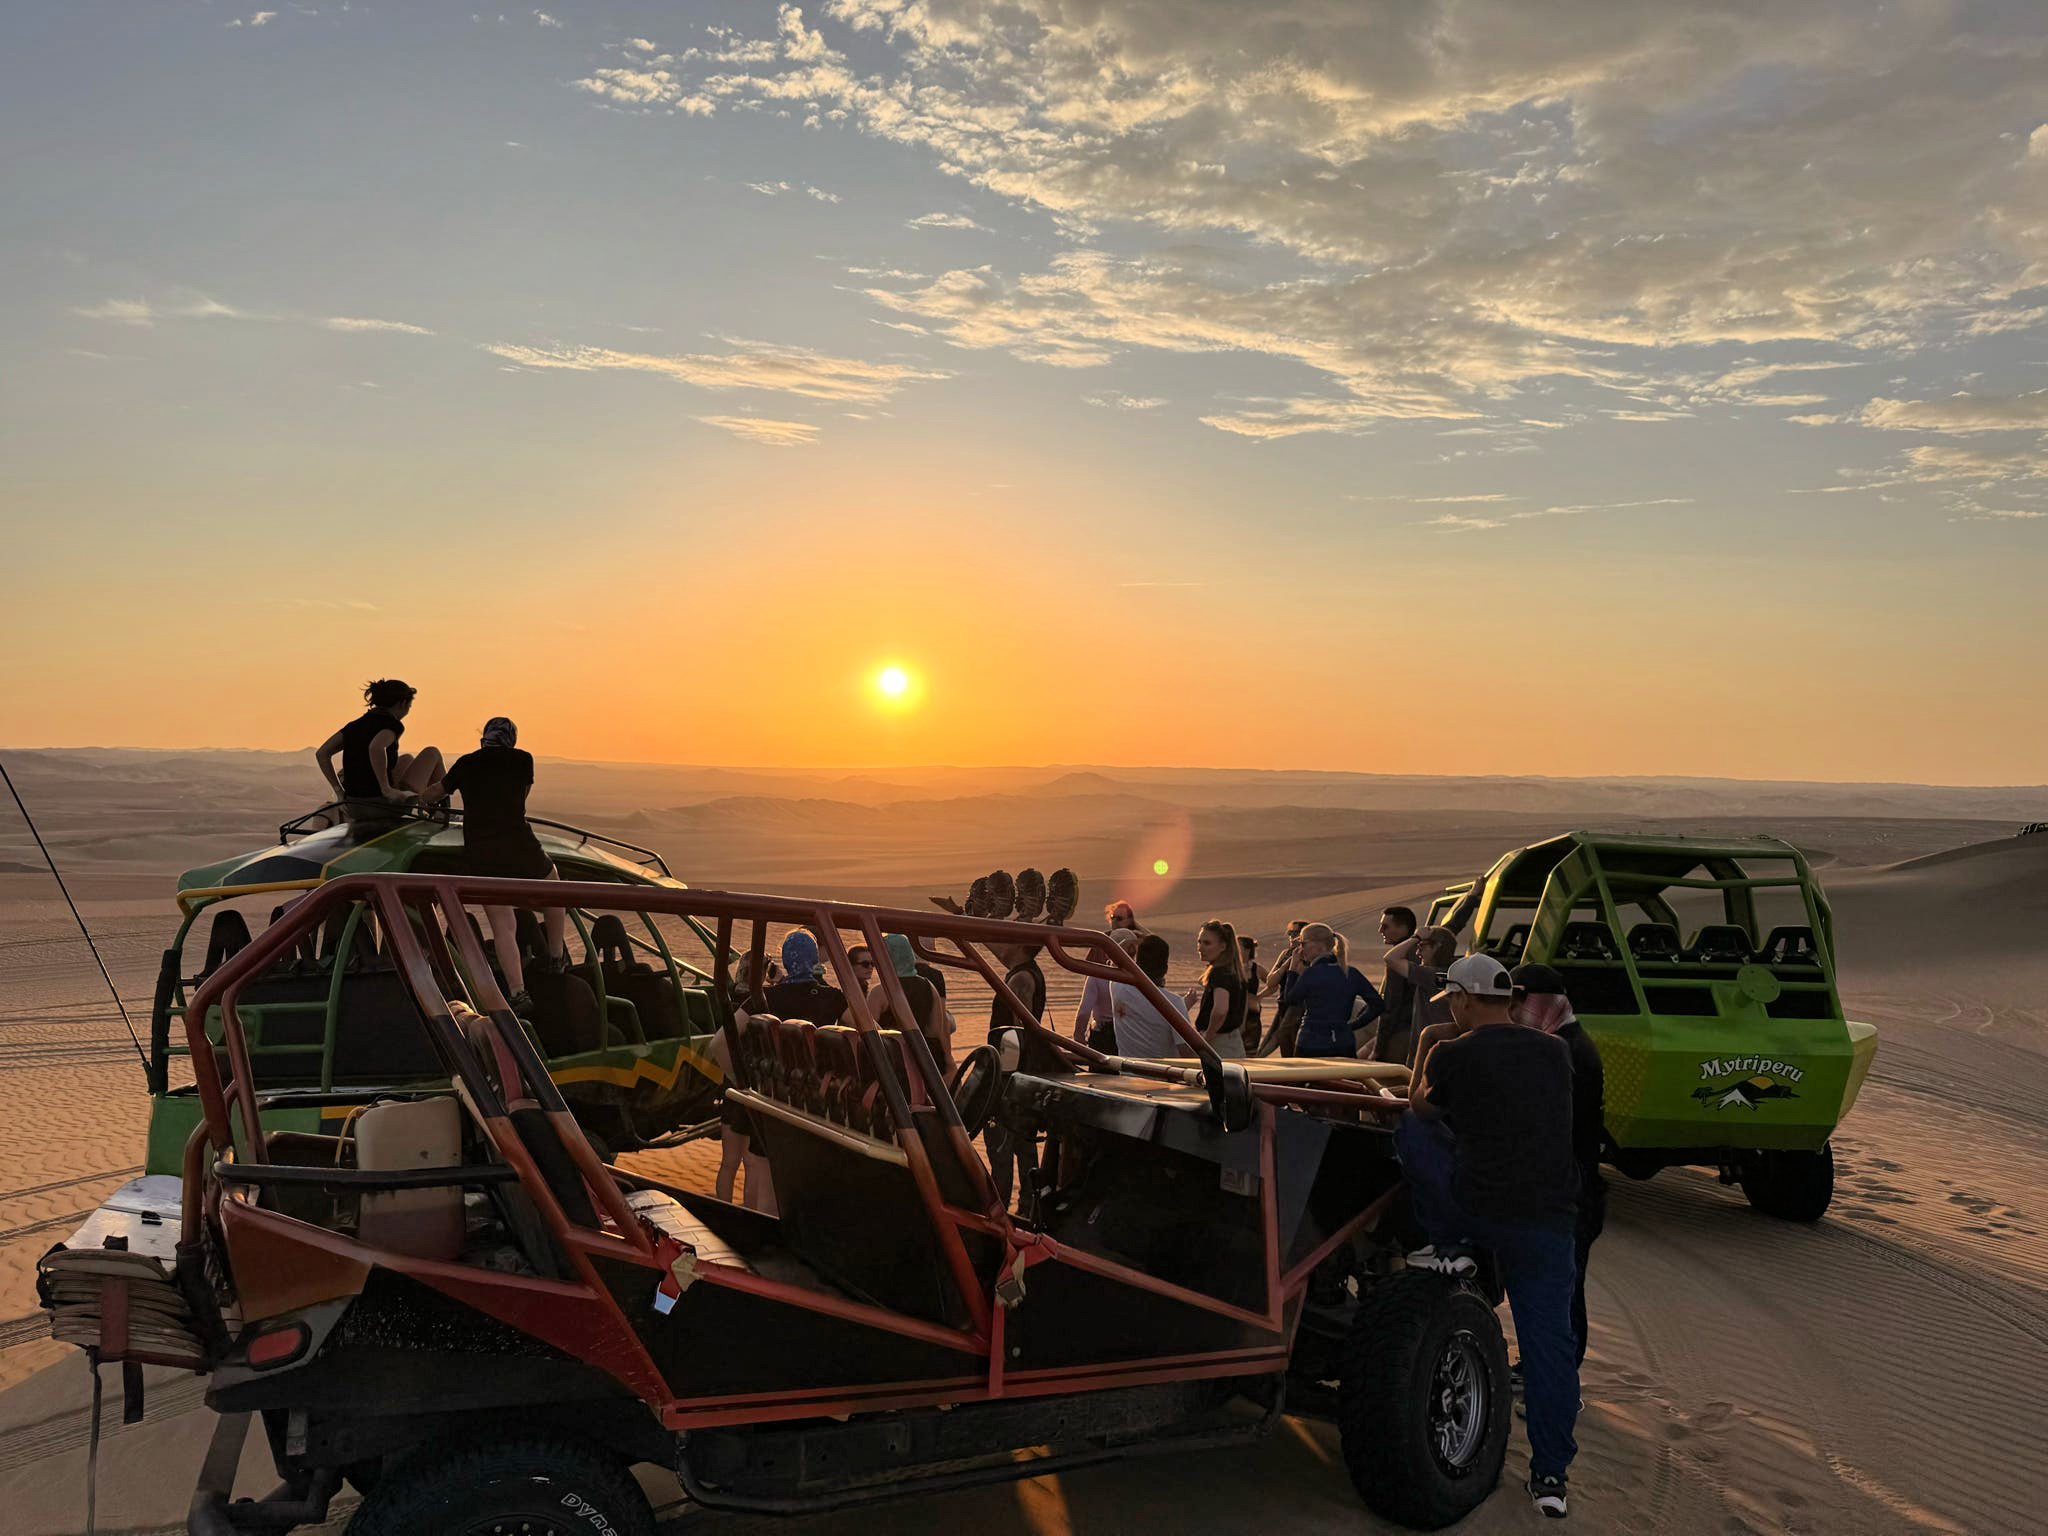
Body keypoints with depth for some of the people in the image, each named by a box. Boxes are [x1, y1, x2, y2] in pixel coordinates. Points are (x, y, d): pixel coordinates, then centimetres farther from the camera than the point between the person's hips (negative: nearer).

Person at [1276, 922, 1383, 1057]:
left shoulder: (1311, 973, -10)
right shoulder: (1351, 973, 5)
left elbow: (1289, 1000, 5)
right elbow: (1377, 1005, 5)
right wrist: (1352, 1024, 10)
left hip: (1311, 1047, -5)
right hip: (1344, 1046, 5)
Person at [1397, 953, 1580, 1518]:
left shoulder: (1454, 1055, -5)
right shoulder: (1555, 1052, 9)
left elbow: (1419, 1108, 15)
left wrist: (1427, 1048, 32)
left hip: (1477, 1207, -4)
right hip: (1551, 1215, 4)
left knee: (1409, 1130, 17)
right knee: (1548, 1338, 12)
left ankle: (1448, 1245, 17)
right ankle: (1551, 1474, 15)